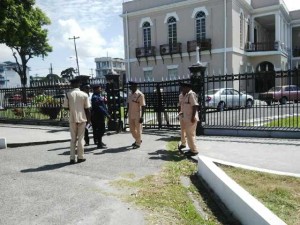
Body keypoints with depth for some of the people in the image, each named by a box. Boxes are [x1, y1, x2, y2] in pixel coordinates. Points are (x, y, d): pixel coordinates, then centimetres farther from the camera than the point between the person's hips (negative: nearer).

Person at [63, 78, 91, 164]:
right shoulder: (84, 95, -4)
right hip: (82, 118, -1)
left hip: (72, 119, 1)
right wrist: (89, 119, 8)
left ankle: (72, 158, 7)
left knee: (73, 139, 9)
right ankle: (80, 157, 12)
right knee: (80, 138, 9)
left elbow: (66, 107, -1)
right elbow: (87, 108, -2)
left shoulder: (68, 94, -3)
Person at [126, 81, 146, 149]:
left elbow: (143, 106, -15)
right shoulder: (130, 94, 8)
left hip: (137, 115, -7)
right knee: (132, 129, 15)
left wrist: (142, 116, -18)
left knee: (138, 129, 4)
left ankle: (138, 143, 16)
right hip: (131, 115, 7)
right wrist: (127, 112, 15)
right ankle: (138, 140, 35)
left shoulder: (140, 95, -14)